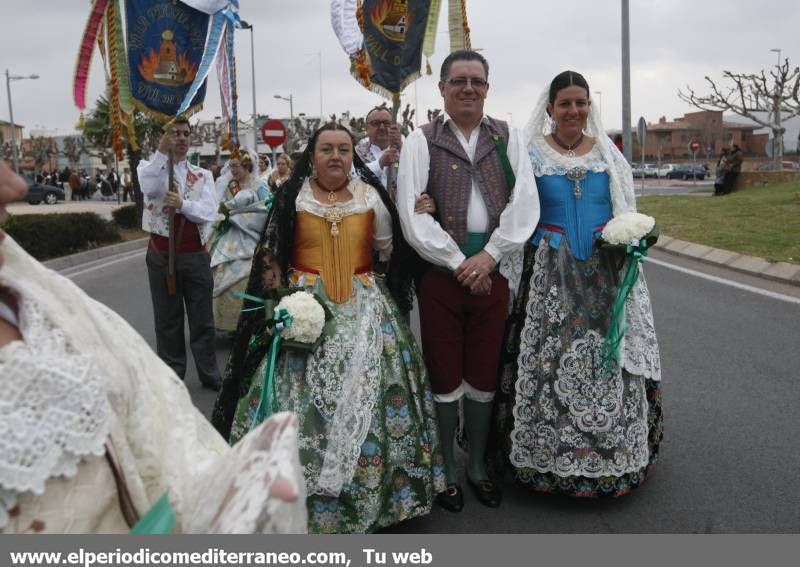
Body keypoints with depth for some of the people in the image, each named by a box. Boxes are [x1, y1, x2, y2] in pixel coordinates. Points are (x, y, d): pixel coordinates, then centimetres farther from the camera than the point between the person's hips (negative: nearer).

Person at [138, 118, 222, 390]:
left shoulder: (202, 175, 8)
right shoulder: (150, 167, 3)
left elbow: (209, 212, -7)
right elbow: (149, 188, -21)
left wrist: (182, 204, -23)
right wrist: (162, 152, -26)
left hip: (196, 255, 2)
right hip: (162, 255, -1)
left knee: (202, 318, 9)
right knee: (167, 319, 8)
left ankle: (209, 373, 20)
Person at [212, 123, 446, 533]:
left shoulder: (371, 196, 6)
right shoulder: (292, 197, 3)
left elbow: (393, 249, 12)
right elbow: (270, 255, 4)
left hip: (363, 307, 1)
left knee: (365, 393, -2)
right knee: (300, 396, -3)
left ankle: (367, 492, 14)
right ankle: (302, 489, 12)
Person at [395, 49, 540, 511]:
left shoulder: (507, 138, 8)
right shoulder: (422, 140, 1)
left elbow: (525, 203, -1)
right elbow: (413, 213, -8)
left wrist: (488, 257, -11)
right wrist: (460, 265, -11)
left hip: (493, 270, 2)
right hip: (440, 272, -2)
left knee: (484, 375, 11)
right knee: (446, 376, 6)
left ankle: (478, 465, 29)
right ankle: (448, 469, 24)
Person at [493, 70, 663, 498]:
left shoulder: (608, 153, 10)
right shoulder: (531, 153, 1)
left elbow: (627, 210, 14)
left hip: (604, 272, 3)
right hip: (550, 275, -2)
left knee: (606, 357, 5)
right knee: (548, 361, -1)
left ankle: (615, 451, 22)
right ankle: (548, 456, 13)